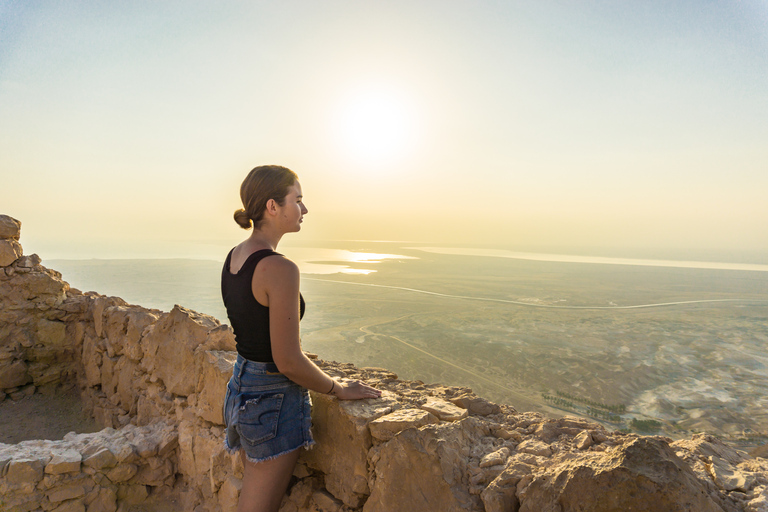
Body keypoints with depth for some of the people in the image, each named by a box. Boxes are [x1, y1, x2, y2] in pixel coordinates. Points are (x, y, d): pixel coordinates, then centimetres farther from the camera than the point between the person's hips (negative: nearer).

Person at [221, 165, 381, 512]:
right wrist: (339, 389, -7)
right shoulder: (280, 269, -26)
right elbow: (288, 361, -24)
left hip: (240, 388, 8)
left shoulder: (233, 258, 2)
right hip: (274, 402, -8)